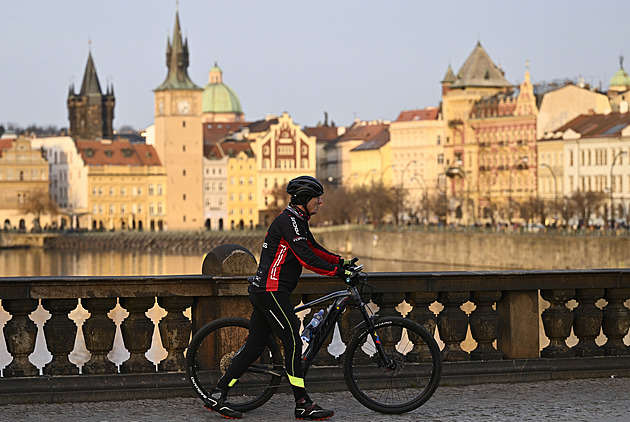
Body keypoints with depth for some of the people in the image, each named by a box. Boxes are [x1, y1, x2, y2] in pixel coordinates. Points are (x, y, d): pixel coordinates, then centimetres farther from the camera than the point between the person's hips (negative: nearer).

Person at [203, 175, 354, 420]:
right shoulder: (289, 221, -15)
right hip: (271, 291, -11)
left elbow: (314, 249, 23)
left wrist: (340, 261, 12)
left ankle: (217, 397, 11)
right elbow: (307, 259, -21)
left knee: (254, 347, 9)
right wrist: (337, 271, -19)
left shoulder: (297, 221, 17)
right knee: (293, 343, -8)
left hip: (263, 290, 11)